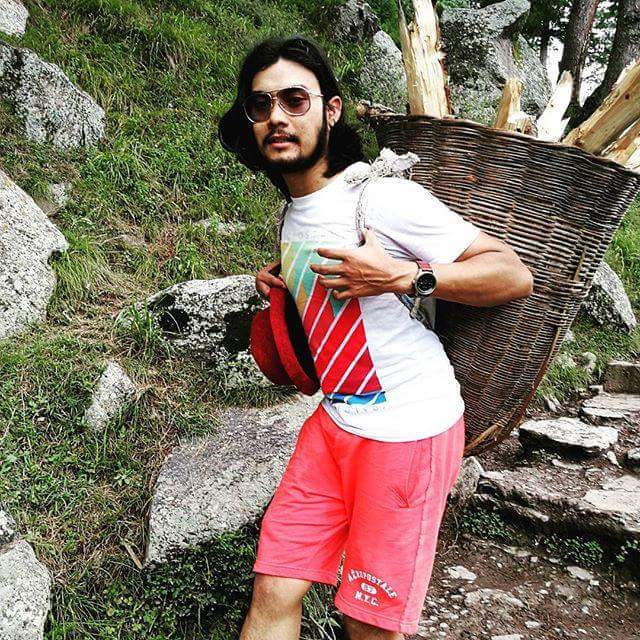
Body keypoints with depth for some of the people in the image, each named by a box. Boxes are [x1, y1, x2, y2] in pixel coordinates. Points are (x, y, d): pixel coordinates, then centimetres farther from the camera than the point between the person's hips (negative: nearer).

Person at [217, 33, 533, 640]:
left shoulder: (381, 196, -17)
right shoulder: (295, 209, 8)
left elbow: (515, 275, -18)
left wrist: (404, 275, -29)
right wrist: (282, 273, 11)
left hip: (409, 430, -6)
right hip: (335, 421, 7)